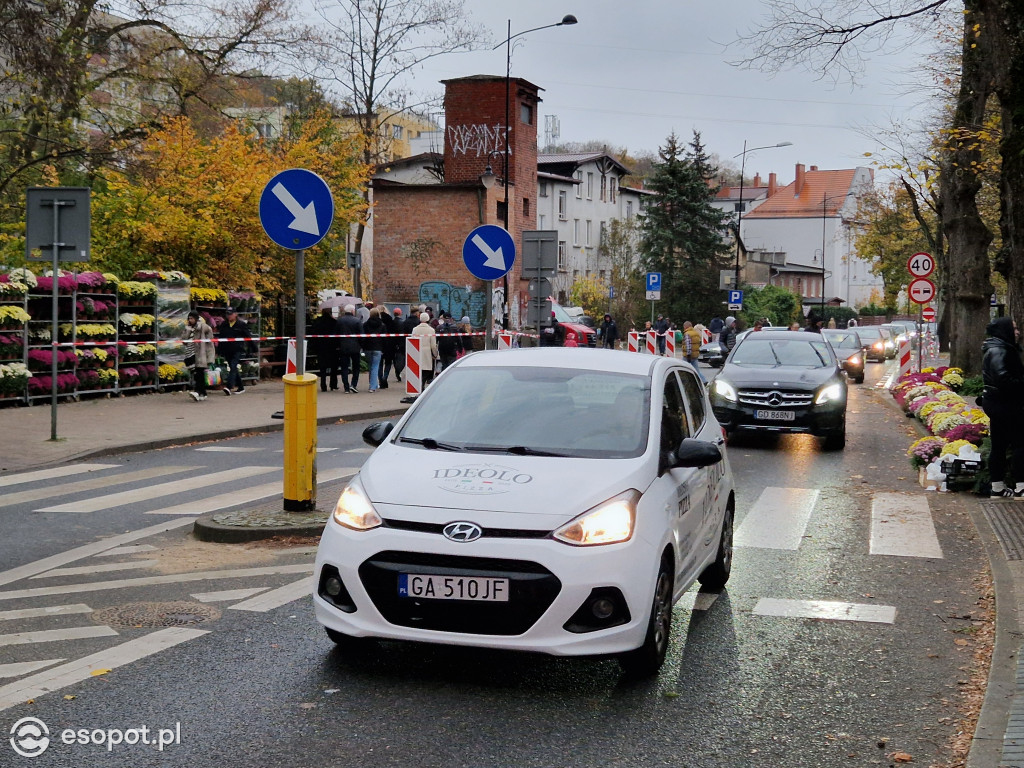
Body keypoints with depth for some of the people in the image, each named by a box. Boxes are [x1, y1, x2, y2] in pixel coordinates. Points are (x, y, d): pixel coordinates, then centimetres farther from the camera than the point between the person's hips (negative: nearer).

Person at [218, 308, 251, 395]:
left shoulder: (241, 324, -1)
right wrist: (220, 350, 14)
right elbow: (220, 337, 16)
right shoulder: (223, 325, 11)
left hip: (237, 350, -5)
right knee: (233, 369, 10)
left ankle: (228, 387, -26)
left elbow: (248, 337, 2)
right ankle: (241, 387, 20)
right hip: (227, 351, 5)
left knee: (233, 367, -17)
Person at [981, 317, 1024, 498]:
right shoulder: (998, 351, -17)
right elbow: (1002, 377, -28)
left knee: (999, 446, 12)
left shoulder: (1002, 349, 17)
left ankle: (997, 488, 17)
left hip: (994, 401, 10)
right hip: (1004, 403, -10)